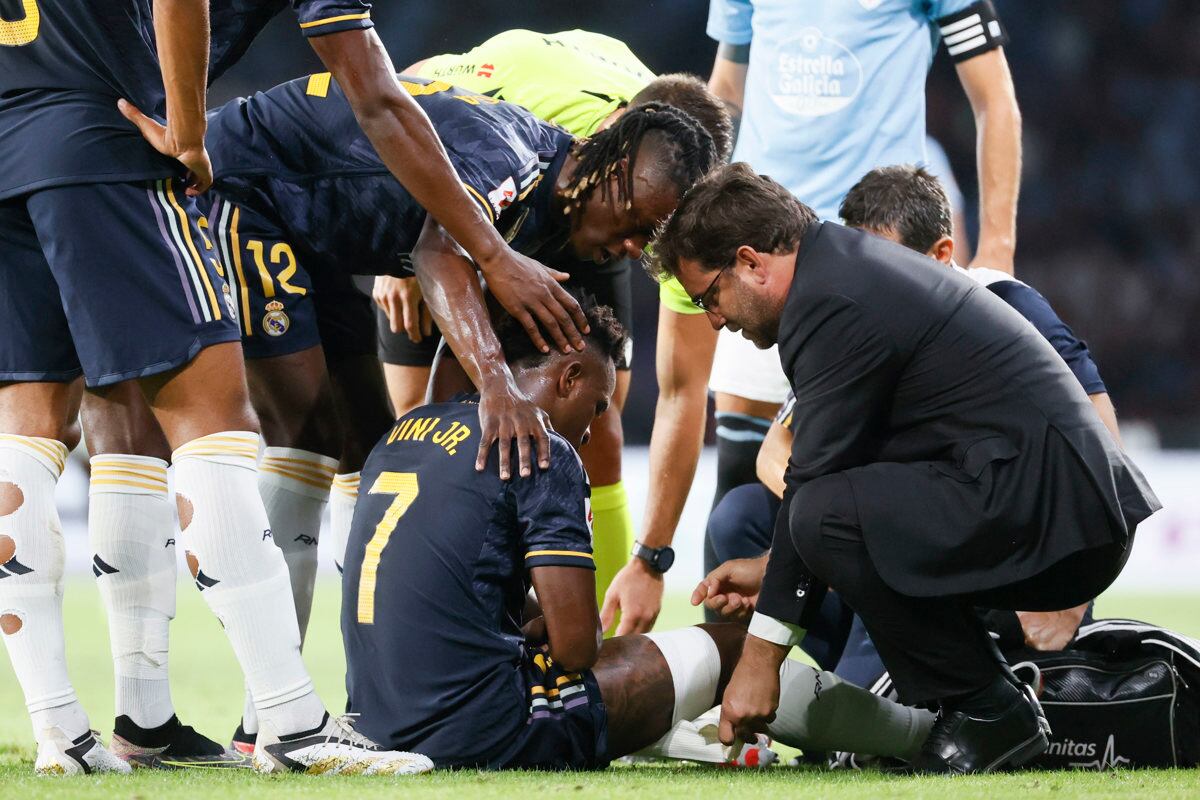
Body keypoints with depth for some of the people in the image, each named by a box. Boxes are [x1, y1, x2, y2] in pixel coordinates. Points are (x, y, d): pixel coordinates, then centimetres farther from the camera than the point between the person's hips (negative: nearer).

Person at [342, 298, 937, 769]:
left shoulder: (400, 434, 15)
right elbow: (577, 645, -12)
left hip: (382, 716, 8)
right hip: (477, 733, -8)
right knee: (727, 651, 8)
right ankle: (923, 733, 20)